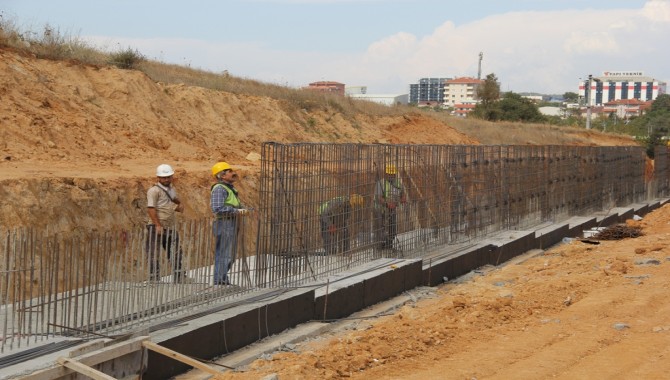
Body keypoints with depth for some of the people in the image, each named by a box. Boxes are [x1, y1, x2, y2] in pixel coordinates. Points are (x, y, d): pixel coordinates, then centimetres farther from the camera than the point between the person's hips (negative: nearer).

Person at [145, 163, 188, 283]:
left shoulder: (171, 189, 15)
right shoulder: (154, 190, -10)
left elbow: (177, 199, 34)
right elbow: (150, 209, -18)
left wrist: (180, 205, 10)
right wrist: (158, 225, -24)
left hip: (171, 227, 8)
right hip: (156, 228, -8)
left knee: (176, 253, 14)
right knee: (154, 255, -3)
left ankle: (179, 277, 24)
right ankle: (154, 279, 1)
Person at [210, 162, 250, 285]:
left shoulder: (230, 188, 20)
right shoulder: (219, 189, -13)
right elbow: (217, 209, -24)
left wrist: (242, 209, 8)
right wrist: (236, 211, -20)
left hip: (232, 225, 10)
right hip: (224, 225, -10)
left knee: (230, 256, 15)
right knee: (224, 255, -9)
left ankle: (223, 281, 23)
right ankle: (220, 282, -7)